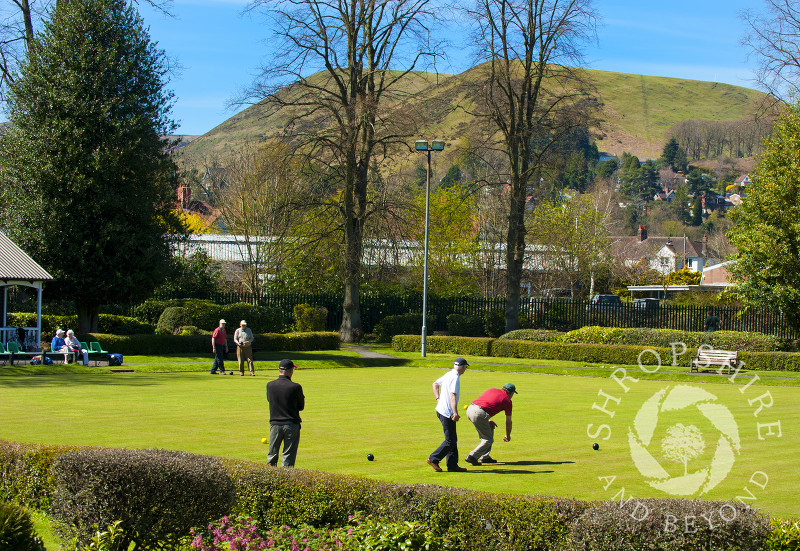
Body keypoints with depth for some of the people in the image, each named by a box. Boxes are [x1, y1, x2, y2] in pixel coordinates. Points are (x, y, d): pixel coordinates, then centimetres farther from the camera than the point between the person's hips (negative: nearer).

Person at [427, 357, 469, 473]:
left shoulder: (448, 374, 12)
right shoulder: (455, 378, -17)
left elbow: (435, 384, 25)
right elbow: (452, 396, -26)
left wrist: (438, 399, 18)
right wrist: (455, 413, -33)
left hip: (441, 410, 10)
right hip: (447, 413, -10)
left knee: (453, 439, 13)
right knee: (450, 441, -4)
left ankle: (452, 465, 15)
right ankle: (433, 459, 2)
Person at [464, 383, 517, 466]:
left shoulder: (492, 390, 27)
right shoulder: (507, 400, 12)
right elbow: (508, 422, 20)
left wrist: (488, 420, 26)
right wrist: (508, 436, 36)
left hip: (470, 409, 7)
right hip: (479, 414, -7)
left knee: (490, 426, 27)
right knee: (488, 440, 8)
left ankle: (485, 457, 27)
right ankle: (472, 457, -5)